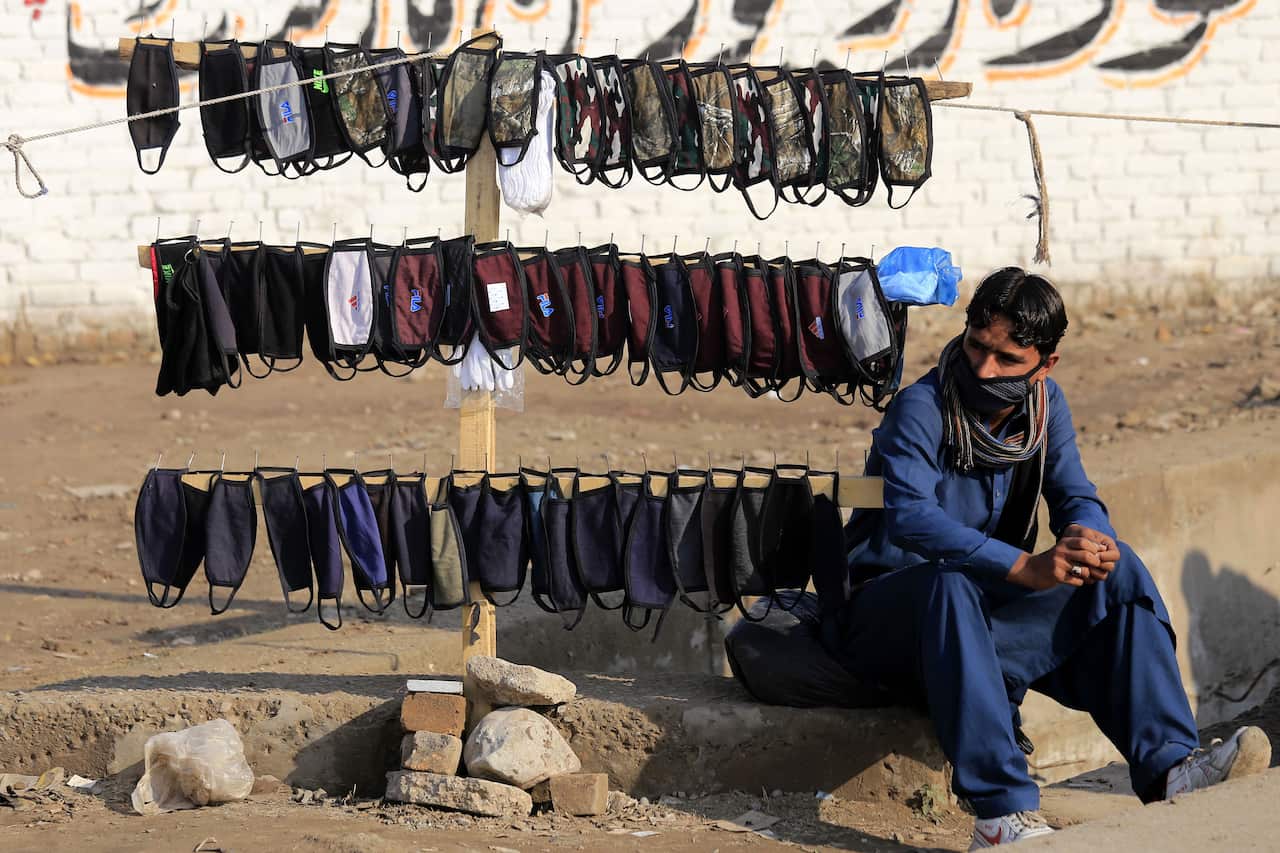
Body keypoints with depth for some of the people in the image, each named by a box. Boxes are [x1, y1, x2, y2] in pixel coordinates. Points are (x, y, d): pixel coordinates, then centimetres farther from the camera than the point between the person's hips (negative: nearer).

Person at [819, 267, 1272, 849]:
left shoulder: (1043, 405, 3)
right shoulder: (921, 409, -19)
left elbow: (1074, 495, -1)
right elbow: (908, 516, -34)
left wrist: (1088, 536, -28)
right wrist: (1027, 567, -45)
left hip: (990, 613, 6)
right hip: (885, 614, -6)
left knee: (1119, 573, -12)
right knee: (950, 584, -39)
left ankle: (1168, 767, -21)